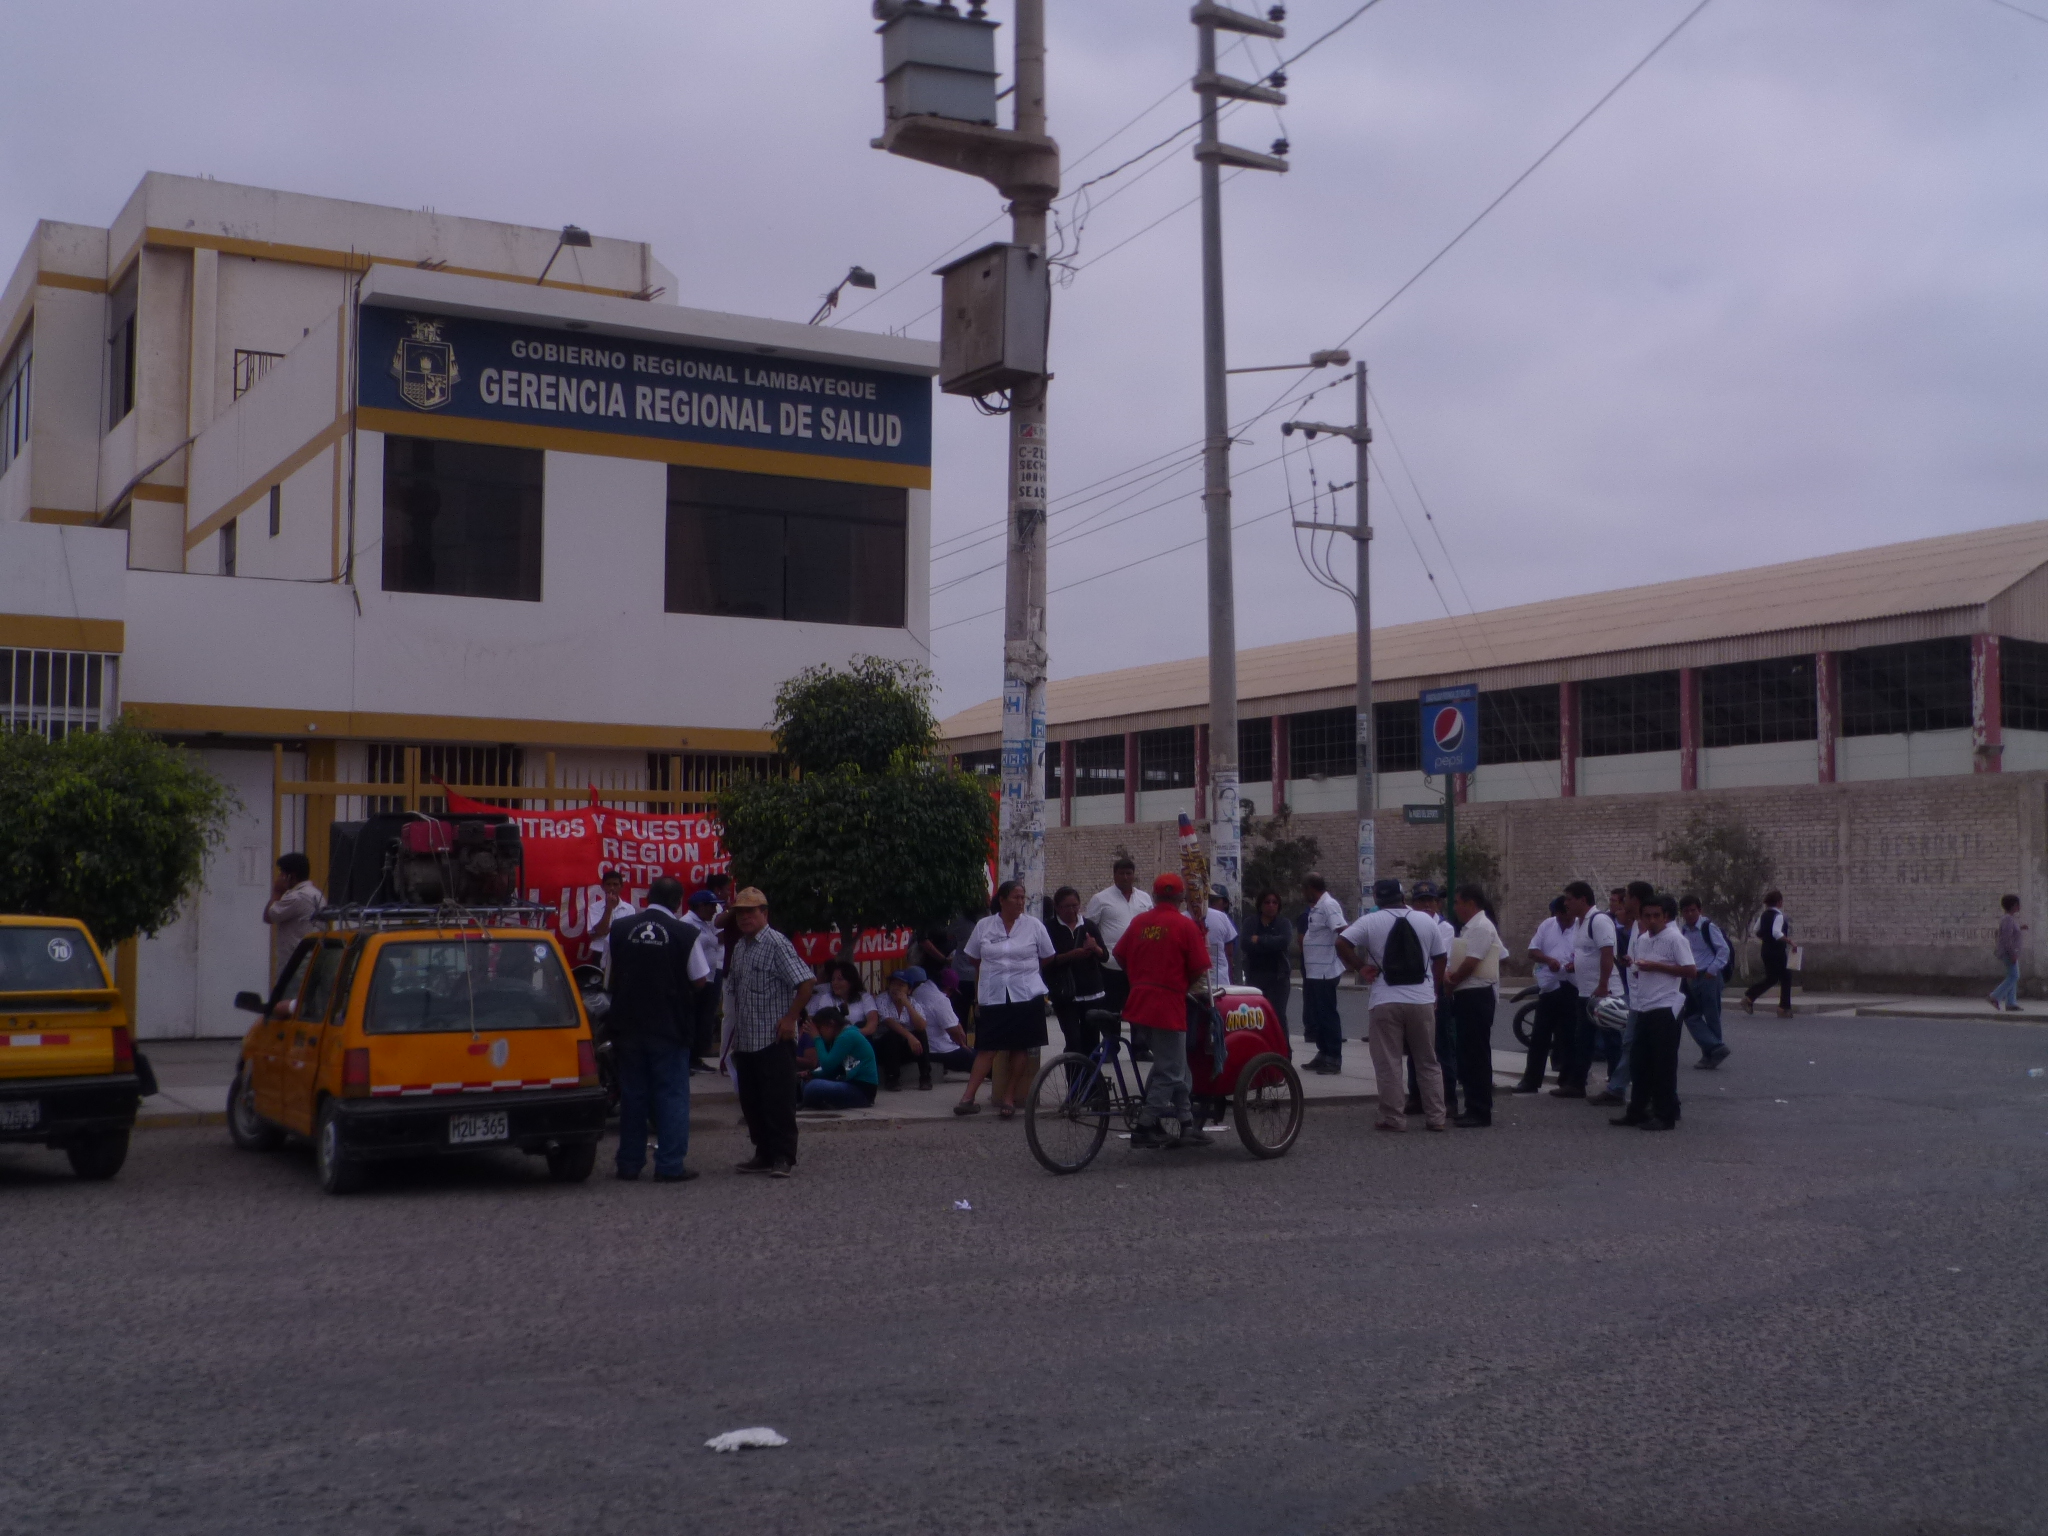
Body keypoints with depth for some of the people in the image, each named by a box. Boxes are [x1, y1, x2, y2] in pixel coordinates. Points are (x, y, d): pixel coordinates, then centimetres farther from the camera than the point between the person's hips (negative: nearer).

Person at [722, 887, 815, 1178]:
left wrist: (791, 1018, -16)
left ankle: (784, 1157, 0)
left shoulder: (776, 943, -10)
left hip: (774, 1041, -8)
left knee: (779, 1100, -5)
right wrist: (733, 1031, 17)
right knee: (751, 1102, 11)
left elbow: (807, 982, -17)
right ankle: (764, 1154, 20)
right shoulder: (739, 947, 14)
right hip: (745, 1042, 8)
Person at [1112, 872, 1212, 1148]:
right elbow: (1200, 970, -7)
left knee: (1175, 1066, 17)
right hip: (1169, 1004, -6)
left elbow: (1120, 955, 13)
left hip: (1139, 1001, 7)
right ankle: (1145, 1128, 0)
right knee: (1170, 1071, 2)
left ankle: (1186, 1124, 19)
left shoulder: (1139, 921, 7)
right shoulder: (1186, 925, -7)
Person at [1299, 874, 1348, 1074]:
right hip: (1313, 972, 10)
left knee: (1327, 1015, -4)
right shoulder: (1315, 908, 14)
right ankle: (1323, 1054, 23)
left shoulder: (1329, 905, -16)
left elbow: (1343, 931, -26)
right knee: (1315, 1014, 15)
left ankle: (1334, 1059, 1)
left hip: (1325, 972, -10)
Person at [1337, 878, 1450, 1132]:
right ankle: (1436, 1117, 13)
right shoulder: (1426, 920, 6)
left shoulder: (1370, 922, -1)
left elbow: (1341, 943, -9)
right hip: (1422, 1001, 3)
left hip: (1385, 1002, -3)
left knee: (1388, 1064, 3)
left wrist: (1360, 968, 1)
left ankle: (1393, 1118, 3)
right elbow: (1440, 960, 9)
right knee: (1428, 1062, 12)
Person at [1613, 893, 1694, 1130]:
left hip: (1664, 1008, -7)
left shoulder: (1675, 939, -9)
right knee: (1640, 1062, 11)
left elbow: (1689, 970, -14)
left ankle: (1665, 1115, 4)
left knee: (1663, 1064, -2)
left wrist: (1656, 966, -17)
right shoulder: (1642, 939, 13)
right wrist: (1633, 965, 1)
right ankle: (1637, 1110, 19)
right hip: (1643, 1008, 7)